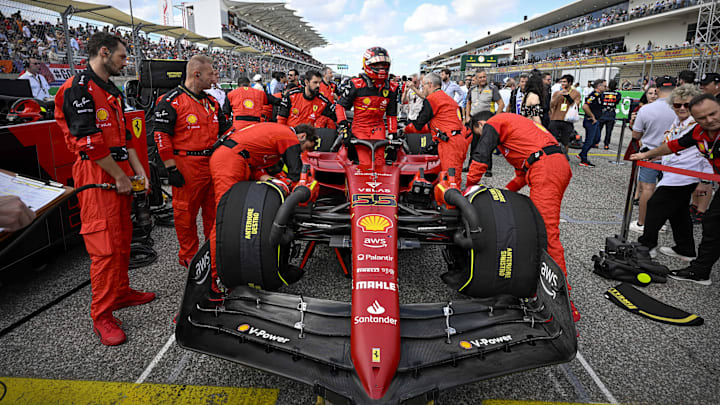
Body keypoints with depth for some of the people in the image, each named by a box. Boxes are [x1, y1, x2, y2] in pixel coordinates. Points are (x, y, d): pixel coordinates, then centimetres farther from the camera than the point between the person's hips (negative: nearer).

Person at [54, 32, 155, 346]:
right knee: (105, 245, -8)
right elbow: (88, 141, -17)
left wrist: (138, 170, 11)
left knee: (123, 237, 15)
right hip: (97, 176, -9)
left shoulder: (113, 92, 20)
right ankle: (102, 315, 3)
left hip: (120, 174, 9)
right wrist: (119, 177, -14)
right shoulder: (79, 88, -10)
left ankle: (121, 292, 29)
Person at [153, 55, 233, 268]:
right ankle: (189, 255, 19)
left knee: (214, 210, 14)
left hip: (214, 164, 7)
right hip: (187, 167, -7)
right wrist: (171, 168, -12)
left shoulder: (211, 102, 14)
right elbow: (162, 136, -10)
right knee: (186, 212, 4)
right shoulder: (171, 101, -8)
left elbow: (226, 129, 20)